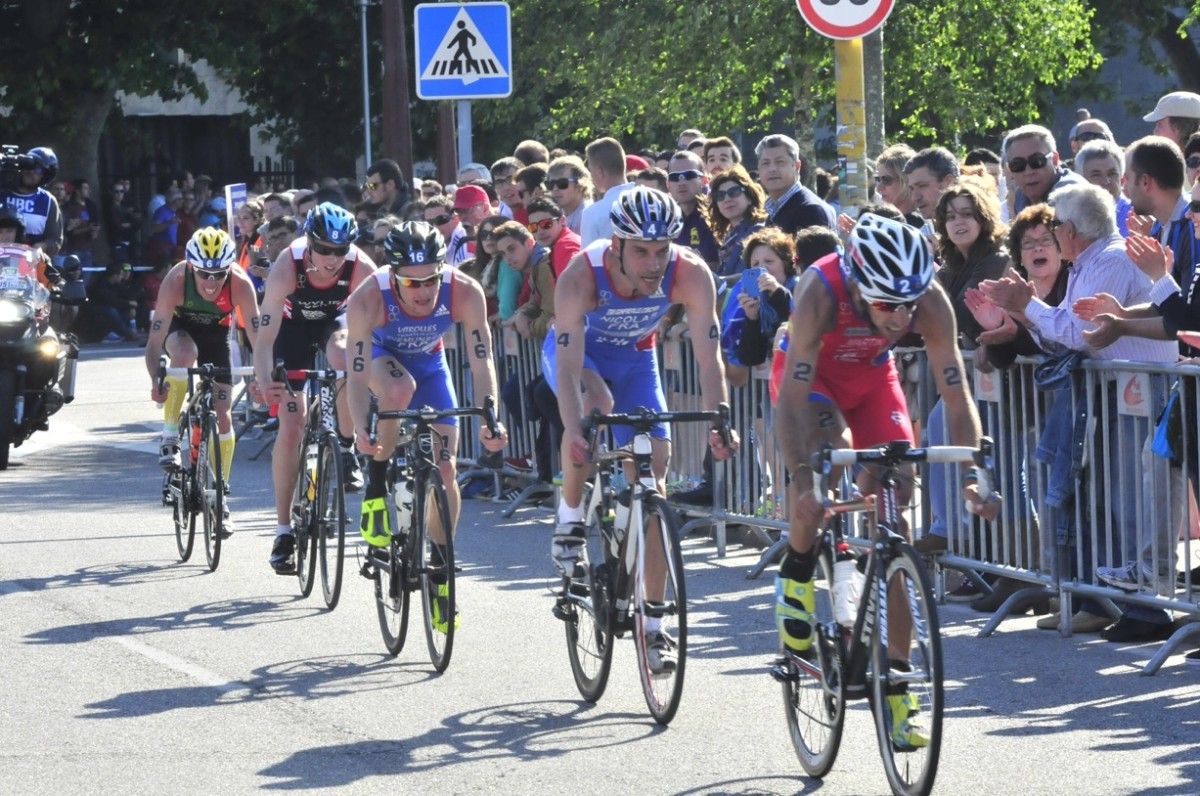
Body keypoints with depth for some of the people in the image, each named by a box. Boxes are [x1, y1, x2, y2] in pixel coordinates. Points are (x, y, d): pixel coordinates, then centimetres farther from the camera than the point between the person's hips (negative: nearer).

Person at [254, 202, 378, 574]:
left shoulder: (361, 268, -32)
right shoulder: (287, 267, -35)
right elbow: (266, 336, -35)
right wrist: (264, 382, -50)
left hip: (335, 319, 0)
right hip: (294, 323, 0)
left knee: (344, 359, -36)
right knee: (291, 425, -8)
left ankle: (347, 449, -12)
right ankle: (283, 531, 1)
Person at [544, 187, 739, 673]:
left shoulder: (691, 275, -31)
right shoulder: (581, 277, -36)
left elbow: (708, 357, -30)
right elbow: (569, 367, -39)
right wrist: (575, 432, -53)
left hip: (634, 358, 2)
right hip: (578, 350, -2)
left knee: (653, 476, -6)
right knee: (595, 405, -37)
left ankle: (651, 627, 0)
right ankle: (570, 519, -11)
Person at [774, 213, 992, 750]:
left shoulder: (931, 302, -31)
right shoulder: (821, 291, -39)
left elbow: (957, 396, -26)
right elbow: (794, 398, -39)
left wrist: (970, 474, -38)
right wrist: (803, 479, -49)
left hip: (872, 377, 3)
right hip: (814, 377, -3)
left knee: (895, 521, -7)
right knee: (827, 452, -35)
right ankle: (796, 576, -7)